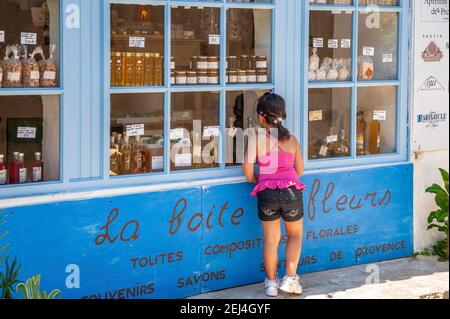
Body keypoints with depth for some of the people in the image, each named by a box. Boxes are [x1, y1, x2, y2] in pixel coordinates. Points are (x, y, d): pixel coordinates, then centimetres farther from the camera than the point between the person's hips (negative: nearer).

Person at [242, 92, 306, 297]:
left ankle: (271, 283, 19)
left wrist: (256, 180, 10)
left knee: (271, 239, 12)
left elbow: (248, 169, -10)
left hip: (267, 193, -1)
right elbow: (300, 169, 9)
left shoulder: (256, 138, -5)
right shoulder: (291, 139, 3)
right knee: (295, 235, 20)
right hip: (291, 191, 1)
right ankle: (290, 279, 12)